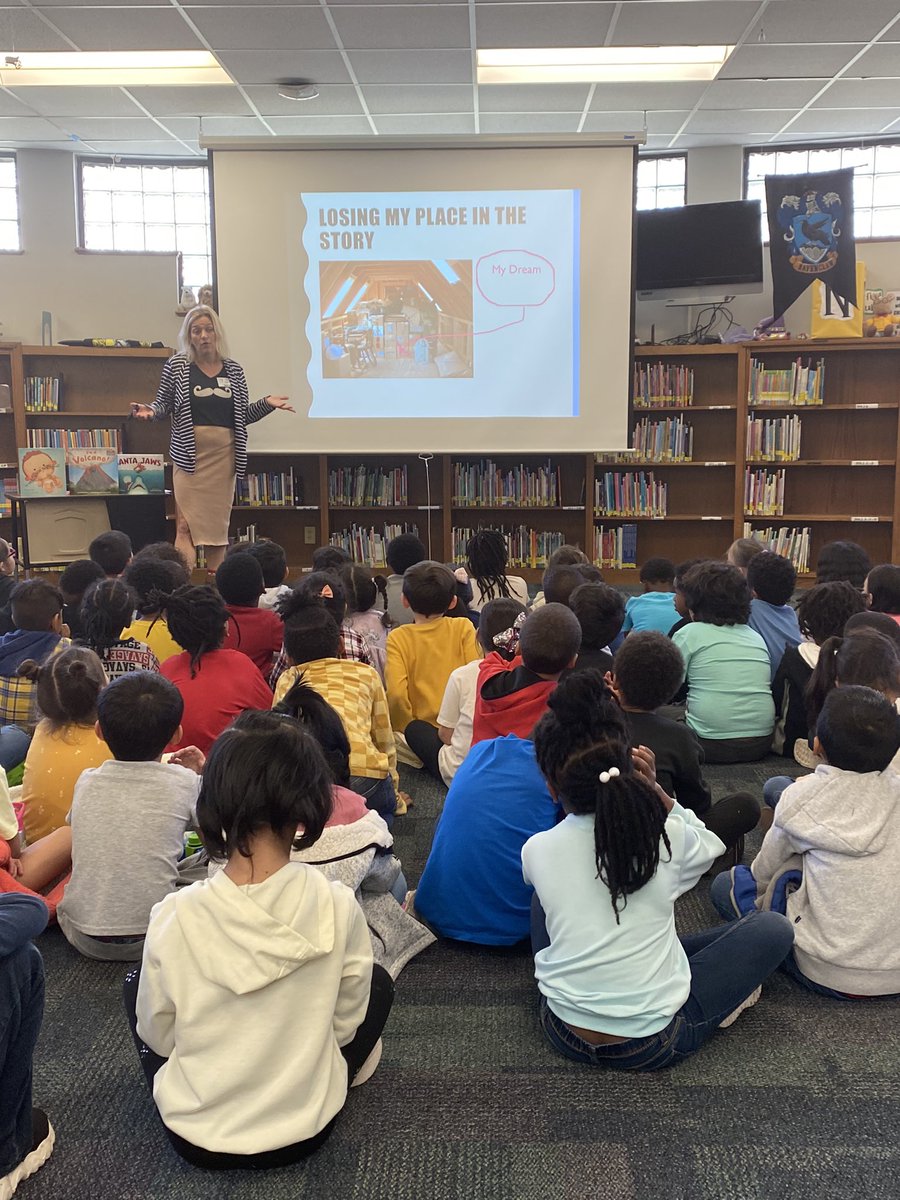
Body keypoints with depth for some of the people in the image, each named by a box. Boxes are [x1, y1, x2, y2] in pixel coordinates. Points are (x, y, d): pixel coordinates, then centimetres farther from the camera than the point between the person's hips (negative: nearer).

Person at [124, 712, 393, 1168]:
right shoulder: (338, 907, -21)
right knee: (378, 982, 22)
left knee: (135, 981, 23)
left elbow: (157, 1037, -6)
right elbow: (345, 1024, -6)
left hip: (195, 1138, 0)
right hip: (304, 1131, 0)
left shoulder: (173, 916, -21)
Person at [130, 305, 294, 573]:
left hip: (224, 455, 3)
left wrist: (266, 403, -1)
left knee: (218, 525, 6)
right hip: (189, 454, -2)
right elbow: (164, 404, 8)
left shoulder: (234, 370, 10)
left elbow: (243, 415, 14)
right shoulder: (176, 365, 3)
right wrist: (151, 411, -12)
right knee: (185, 525, -9)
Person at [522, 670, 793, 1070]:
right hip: (653, 1044, -2)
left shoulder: (536, 851, -10)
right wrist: (654, 790, 1)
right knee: (773, 927, 12)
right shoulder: (667, 837, -14)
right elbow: (710, 845, 12)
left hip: (563, 1033, 2)